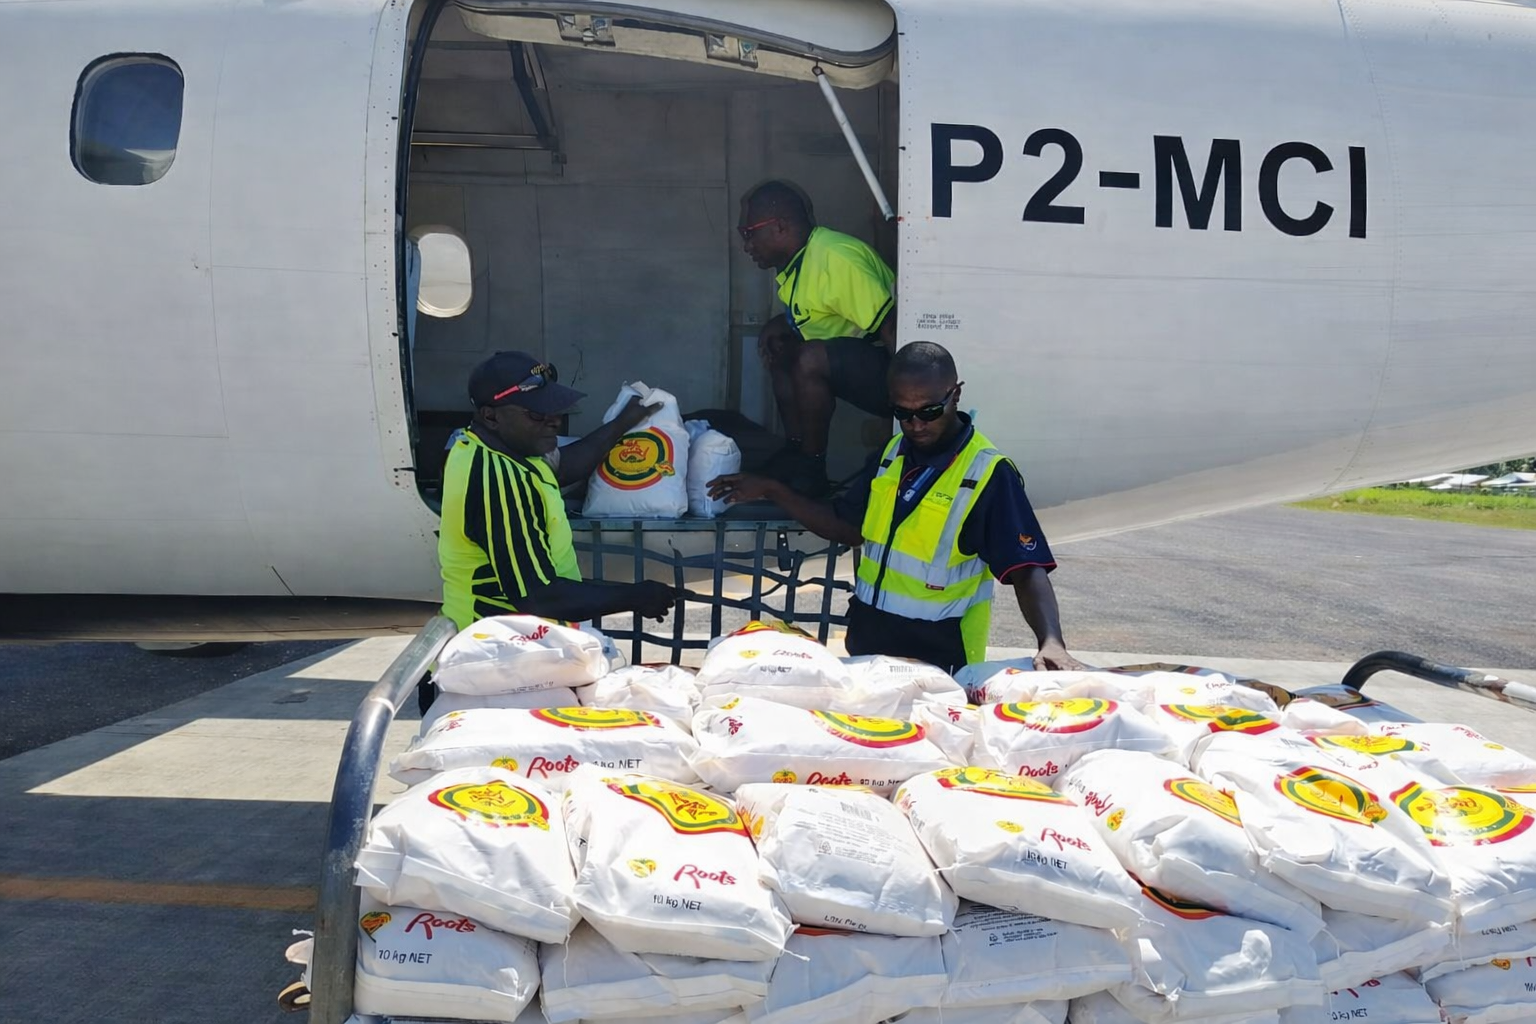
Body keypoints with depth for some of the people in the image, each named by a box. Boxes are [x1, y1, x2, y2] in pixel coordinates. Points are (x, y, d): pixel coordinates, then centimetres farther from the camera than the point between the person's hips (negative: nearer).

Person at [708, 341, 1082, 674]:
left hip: (936, 656, -6)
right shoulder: (892, 453, 6)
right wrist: (771, 491, 11)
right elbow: (849, 528, 17)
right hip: (867, 643, 6)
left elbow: (1027, 571, -19)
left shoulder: (989, 473, -15)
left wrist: (1051, 643, -35)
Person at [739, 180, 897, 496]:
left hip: (891, 374, -11)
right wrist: (778, 325, 5)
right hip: (859, 362, 11)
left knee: (810, 360, -30)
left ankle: (810, 471, -13)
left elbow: (892, 329, -27)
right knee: (778, 347, 16)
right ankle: (796, 452, 12)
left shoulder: (834, 257, -23)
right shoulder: (795, 261, 8)